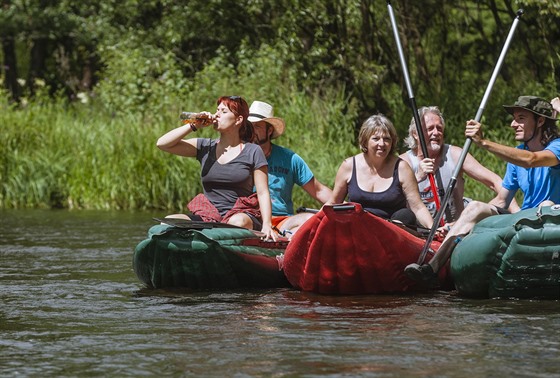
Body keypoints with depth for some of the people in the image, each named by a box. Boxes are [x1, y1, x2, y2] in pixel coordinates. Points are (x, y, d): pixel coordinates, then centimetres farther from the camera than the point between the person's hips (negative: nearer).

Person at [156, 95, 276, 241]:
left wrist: (267, 225, -13)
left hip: (240, 214, -3)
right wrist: (193, 126, 3)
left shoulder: (252, 152, 6)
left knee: (237, 222, -40)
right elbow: (163, 144, 10)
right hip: (207, 216, 3)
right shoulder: (205, 147, 15)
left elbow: (263, 193, 2)